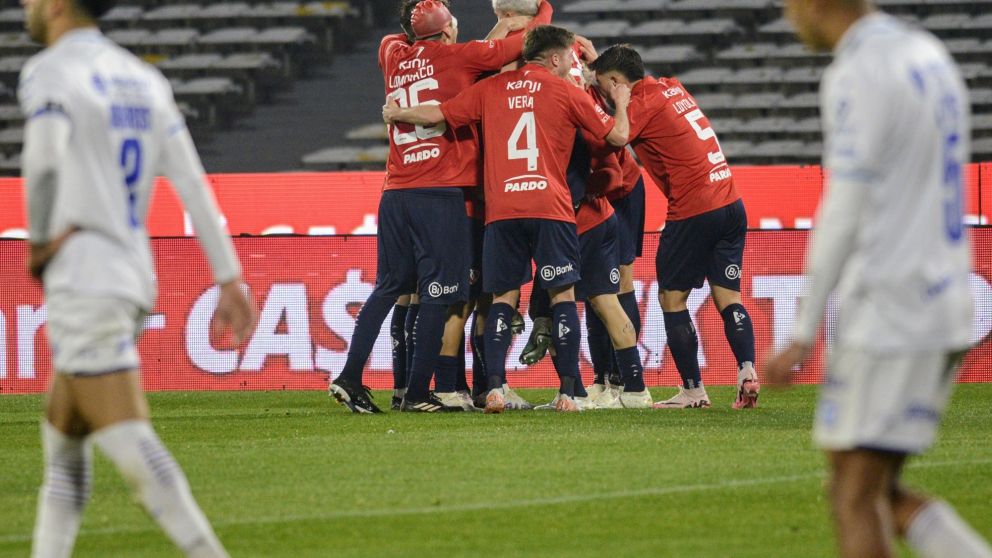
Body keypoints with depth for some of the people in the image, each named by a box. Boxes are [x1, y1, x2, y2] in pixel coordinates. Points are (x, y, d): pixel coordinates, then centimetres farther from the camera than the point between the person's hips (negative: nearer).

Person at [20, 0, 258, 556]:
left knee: (129, 440, -10)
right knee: (63, 438, 16)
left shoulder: (50, 73, -9)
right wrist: (230, 278, 10)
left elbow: (44, 162, -26)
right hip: (134, 277, 9)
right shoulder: (143, 78, 14)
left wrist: (41, 243, -10)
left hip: (84, 282, -8)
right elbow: (193, 183, 11)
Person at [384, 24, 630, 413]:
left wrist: (396, 114, 30)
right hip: (550, 206, -2)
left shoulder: (491, 89, 12)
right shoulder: (566, 92, 5)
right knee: (563, 295, 3)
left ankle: (494, 388, -6)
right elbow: (618, 136, 5)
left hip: (501, 210, 2)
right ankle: (567, 392, -4)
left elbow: (436, 115, 11)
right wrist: (621, 102, 26)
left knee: (503, 298, 8)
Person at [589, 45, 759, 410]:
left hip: (693, 211, -8)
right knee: (727, 296, 7)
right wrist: (596, 62, 34)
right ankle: (747, 370, -12)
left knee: (672, 297, 5)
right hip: (730, 204, 8)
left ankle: (693, 390, 3)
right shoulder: (671, 88, 15)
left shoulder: (643, 103, -9)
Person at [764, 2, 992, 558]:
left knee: (854, 496, -4)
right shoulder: (932, 57, 15)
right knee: (878, 494, 14)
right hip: (946, 308, 9)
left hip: (888, 318, -9)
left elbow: (845, 213, -18)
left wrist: (804, 334, -16)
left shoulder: (858, 76, -14)